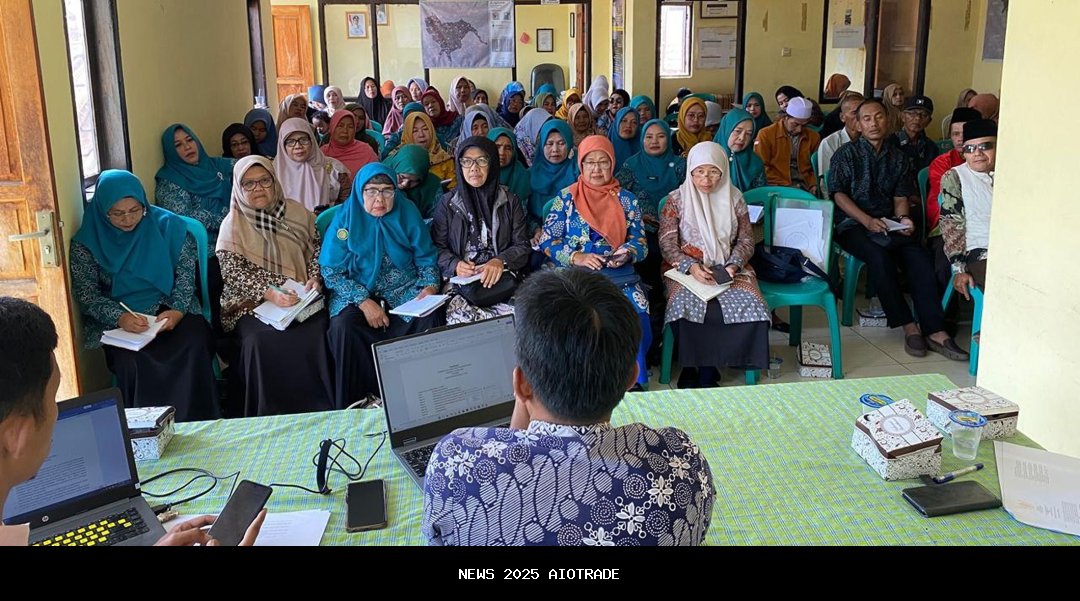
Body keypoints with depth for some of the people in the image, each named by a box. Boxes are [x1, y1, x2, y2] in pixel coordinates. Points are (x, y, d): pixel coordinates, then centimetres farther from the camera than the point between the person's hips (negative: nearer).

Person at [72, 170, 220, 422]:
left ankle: (199, 427, -20)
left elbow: (186, 270, 3)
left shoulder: (166, 225, 3)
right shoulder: (86, 243, 1)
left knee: (193, 344, -31)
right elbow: (86, 295, -2)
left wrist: (178, 309, -14)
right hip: (119, 321, 0)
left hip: (171, 311, 1)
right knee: (131, 361, -32)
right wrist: (120, 317, -21)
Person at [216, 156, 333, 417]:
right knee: (263, 340, -32)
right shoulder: (233, 224, 3)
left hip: (300, 299, 2)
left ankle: (322, 411, -16)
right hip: (252, 303, -2)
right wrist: (270, 294, -20)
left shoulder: (297, 212, 11)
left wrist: (315, 278, -6)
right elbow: (233, 272, -6)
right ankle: (274, 415, -18)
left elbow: (316, 250, 15)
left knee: (316, 334, -28)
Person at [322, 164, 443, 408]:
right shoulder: (345, 218, -6)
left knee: (430, 318, -27)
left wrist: (429, 286, -14)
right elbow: (331, 272, -8)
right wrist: (364, 302, -19)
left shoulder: (408, 214, -1)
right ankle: (355, 402, -15)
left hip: (405, 290, 1)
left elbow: (427, 260, 7)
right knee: (343, 327, -30)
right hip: (358, 292, -1)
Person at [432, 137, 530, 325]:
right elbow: (438, 247, 7)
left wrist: (501, 261, -13)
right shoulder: (448, 203, 12)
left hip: (501, 279, 1)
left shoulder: (510, 201, 13)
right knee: (460, 317, -33)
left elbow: (522, 246, 7)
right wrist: (455, 265, -14)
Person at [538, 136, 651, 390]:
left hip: (621, 275, 2)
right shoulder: (566, 197, 9)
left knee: (636, 318, -27)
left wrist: (627, 253, -14)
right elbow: (547, 241, 3)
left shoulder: (626, 200, 15)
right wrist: (576, 258, -13)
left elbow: (641, 242, 10)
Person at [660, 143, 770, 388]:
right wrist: (691, 267, -19)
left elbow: (746, 241, 10)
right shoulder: (676, 199, 2)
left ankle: (707, 370, -13)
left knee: (750, 307, -27)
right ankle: (691, 368, -11)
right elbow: (667, 243, -2)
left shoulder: (734, 198, 8)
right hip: (686, 268, -2)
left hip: (727, 268, 2)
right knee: (688, 307, -35)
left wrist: (733, 265, -11)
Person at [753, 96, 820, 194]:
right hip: (777, 187, -4)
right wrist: (783, 186, -10)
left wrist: (813, 184, 2)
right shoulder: (766, 135, 1)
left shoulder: (813, 137, 13)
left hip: (805, 188, 4)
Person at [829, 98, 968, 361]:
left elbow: (901, 196, 14)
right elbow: (839, 194, -4)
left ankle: (935, 331, -31)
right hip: (853, 224, -4)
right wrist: (868, 221, -16)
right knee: (879, 256, -35)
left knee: (920, 257, -26)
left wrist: (903, 218, -9)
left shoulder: (897, 157, 19)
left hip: (890, 224, 4)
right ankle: (909, 326, -28)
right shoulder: (846, 154, 6)